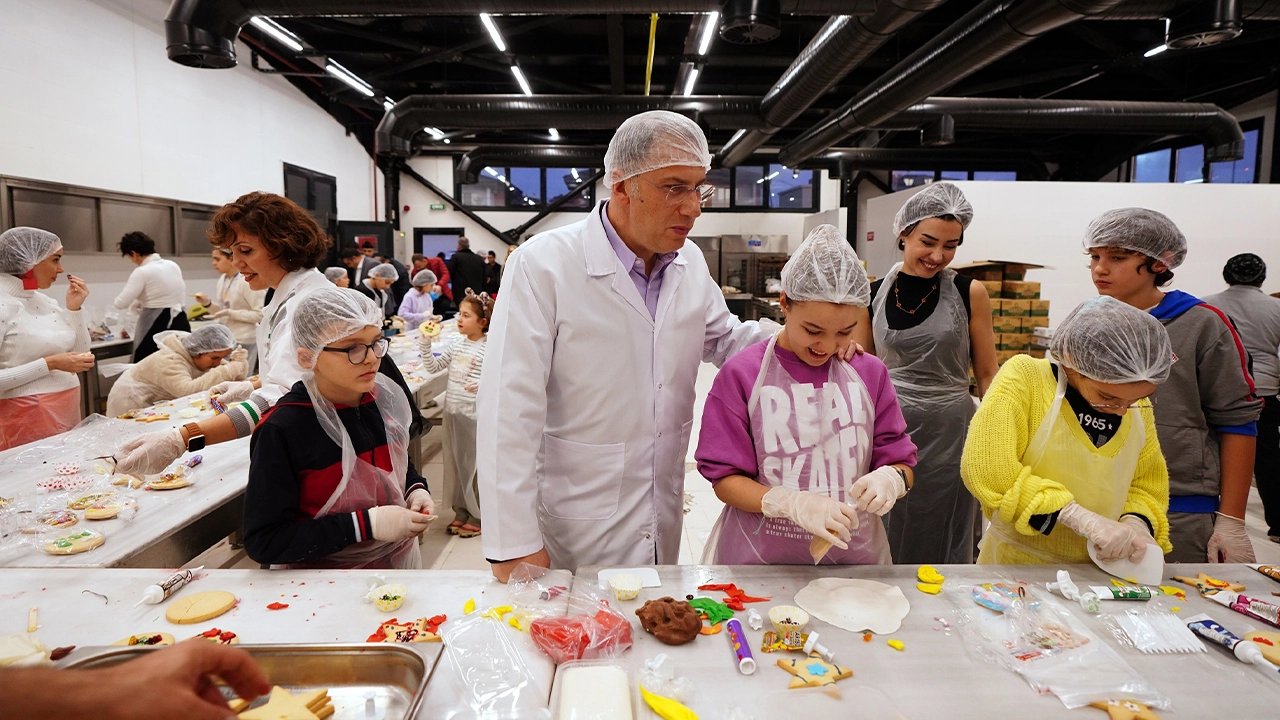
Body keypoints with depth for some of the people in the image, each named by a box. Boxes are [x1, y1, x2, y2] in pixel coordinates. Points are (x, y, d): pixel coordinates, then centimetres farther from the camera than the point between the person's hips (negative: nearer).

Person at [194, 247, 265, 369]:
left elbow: (259, 314, -18)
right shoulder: (223, 279, 8)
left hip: (243, 341, -7)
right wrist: (208, 303, 1)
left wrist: (230, 313, -20)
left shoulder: (247, 281, -15)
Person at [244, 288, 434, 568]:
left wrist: (416, 490, -11)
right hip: (325, 582, -5)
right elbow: (263, 541, -22)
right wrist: (367, 523, -27)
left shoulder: (385, 399, -10)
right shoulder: (281, 430, -24)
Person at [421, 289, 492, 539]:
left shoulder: (488, 349, -13)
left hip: (475, 416, -7)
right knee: (456, 463, 15)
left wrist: (481, 385, -35)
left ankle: (477, 516, 18)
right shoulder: (457, 345, 7)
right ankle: (462, 511, 30)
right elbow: (432, 367, 12)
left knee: (475, 465, 3)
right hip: (453, 413, 7)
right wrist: (425, 344, 0)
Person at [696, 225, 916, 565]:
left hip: (854, 556, 3)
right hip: (759, 558, -2)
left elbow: (901, 463, 5)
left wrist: (890, 478, -19)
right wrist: (792, 503, -26)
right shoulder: (741, 375, -9)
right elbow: (725, 479, -9)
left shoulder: (870, 373, 1)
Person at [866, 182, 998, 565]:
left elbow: (986, 375, 2)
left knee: (941, 547, 12)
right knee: (885, 545, 13)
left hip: (948, 433, -1)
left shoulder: (969, 293, -4)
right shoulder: (874, 294, 1)